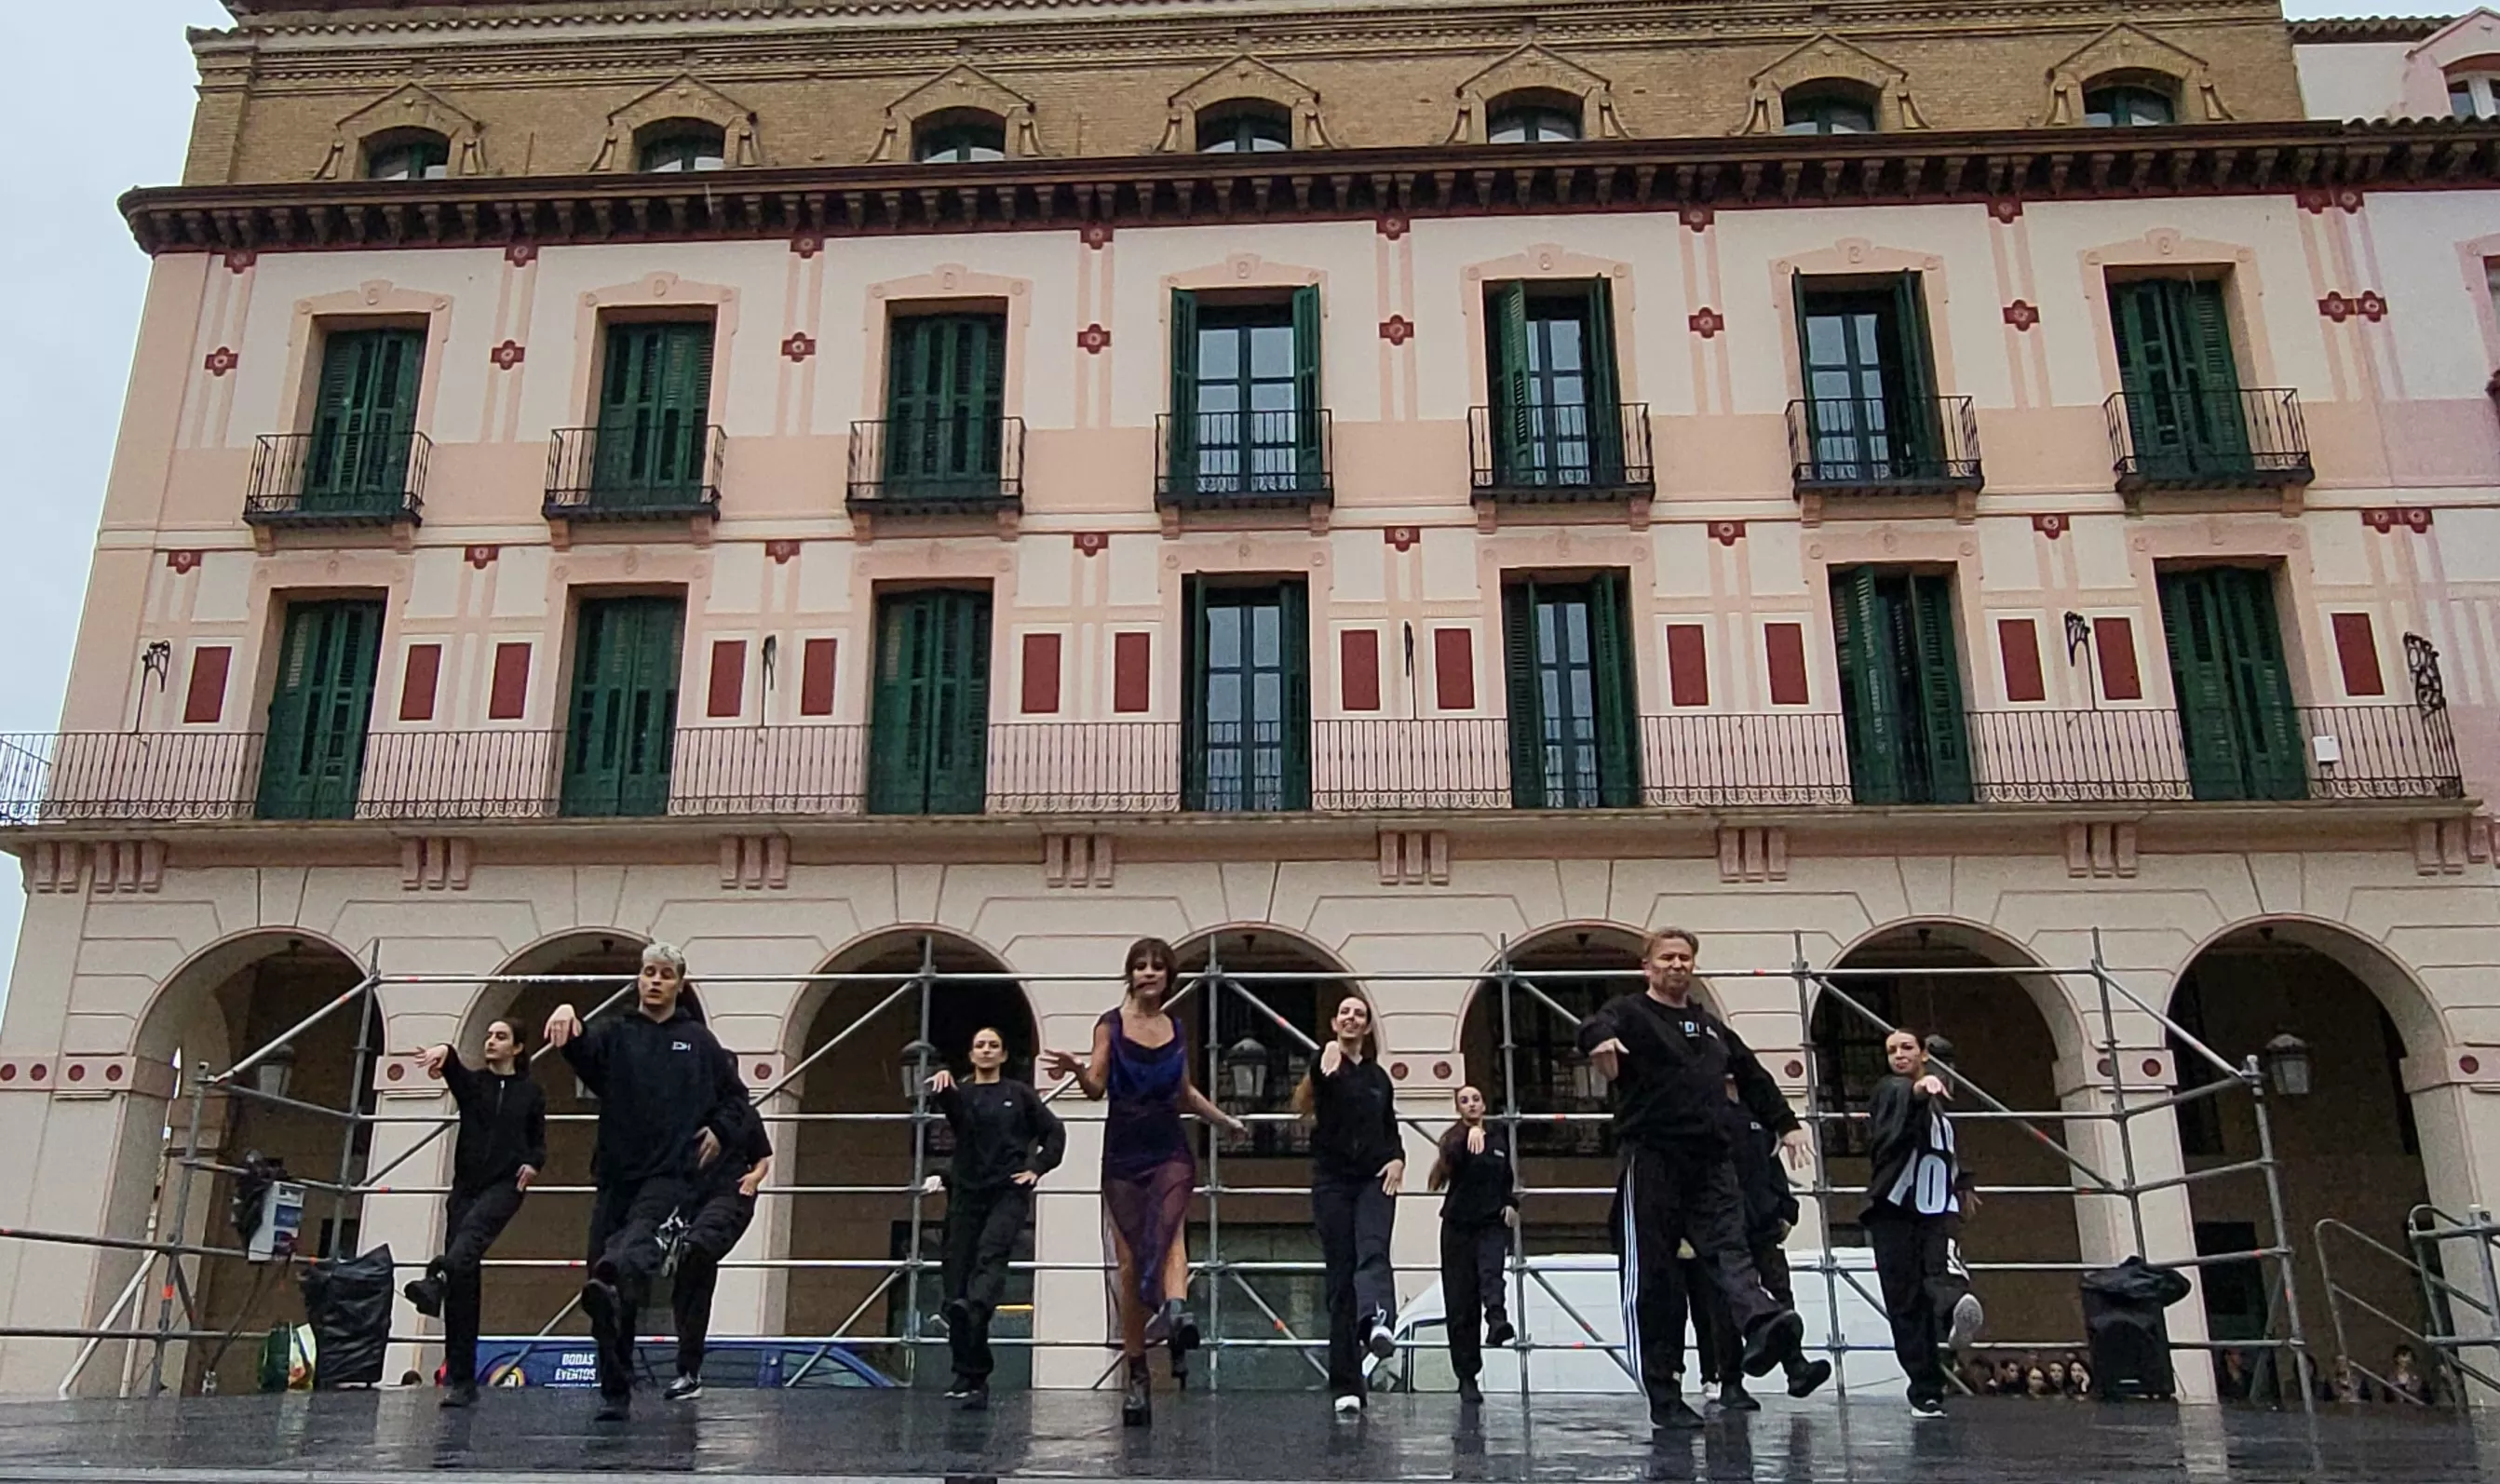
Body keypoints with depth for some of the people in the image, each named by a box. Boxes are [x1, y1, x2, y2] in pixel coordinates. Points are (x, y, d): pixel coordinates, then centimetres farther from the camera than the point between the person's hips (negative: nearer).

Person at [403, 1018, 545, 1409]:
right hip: (466, 1185, 2)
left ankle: (436, 1281, -62)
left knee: (473, 1229, -36)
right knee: (464, 1288, -3)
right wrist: (444, 1052, -36)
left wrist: (533, 1164, -11)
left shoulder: (531, 1093, 9)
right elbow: (454, 1070, -12)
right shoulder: (471, 1083, 11)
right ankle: (461, 1380, -1)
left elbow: (539, 1142, 12)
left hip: (505, 1186, -1)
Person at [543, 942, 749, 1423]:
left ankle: (612, 1287, -62)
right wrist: (567, 1018, -34)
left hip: (670, 1172, -2)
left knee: (639, 1239, -33)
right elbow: (582, 1050, -12)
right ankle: (615, 1394, 14)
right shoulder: (615, 1033, 11)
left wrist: (719, 1131, 3)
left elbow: (735, 1093, 21)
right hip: (615, 1173, 2)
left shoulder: (698, 1040, 12)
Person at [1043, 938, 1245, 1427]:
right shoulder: (1111, 1024, 1)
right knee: (1129, 1262, 1)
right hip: (1124, 1151, -1)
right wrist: (1076, 1068, -27)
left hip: (1170, 1149, 2)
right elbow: (1096, 1088, -7)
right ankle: (1136, 1375, 10)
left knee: (1169, 1227, -28)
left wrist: (1226, 1120, 26)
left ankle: (1177, 1313, -50)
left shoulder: (1175, 1029, 11)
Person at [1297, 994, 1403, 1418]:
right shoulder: (1325, 1064, 1)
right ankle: (1345, 1386, 2)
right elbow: (1301, 1105, -22)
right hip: (1332, 1179, -2)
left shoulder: (1380, 1076, 15)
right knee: (1340, 1278, -2)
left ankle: (1376, 1322, -53)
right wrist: (1320, 1070, -45)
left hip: (1375, 1179, 2)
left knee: (1373, 1252, -24)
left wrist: (1398, 1159, 0)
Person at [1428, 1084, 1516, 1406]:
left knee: (1491, 1274, -30)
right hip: (1458, 1225, -2)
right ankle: (1467, 1378, 4)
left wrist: (1510, 1204, 7)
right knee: (1460, 1304, -2)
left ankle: (1497, 1320, -57)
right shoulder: (1455, 1140, 1)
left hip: (1492, 1225, 2)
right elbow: (1455, 1156, -24)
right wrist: (1472, 1133, -43)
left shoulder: (1498, 1144, 14)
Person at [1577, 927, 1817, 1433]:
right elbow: (1595, 1025, -21)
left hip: (1710, 1162, 5)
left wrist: (1785, 1123, 32)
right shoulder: (1631, 1013, 2)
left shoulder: (1711, 1027, 23)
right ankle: (1663, 1397, 0)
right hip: (1651, 1160, -5)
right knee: (1652, 1280, -3)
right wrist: (1601, 1039, -45)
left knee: (1728, 1249, -18)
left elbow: (1752, 1074, 36)